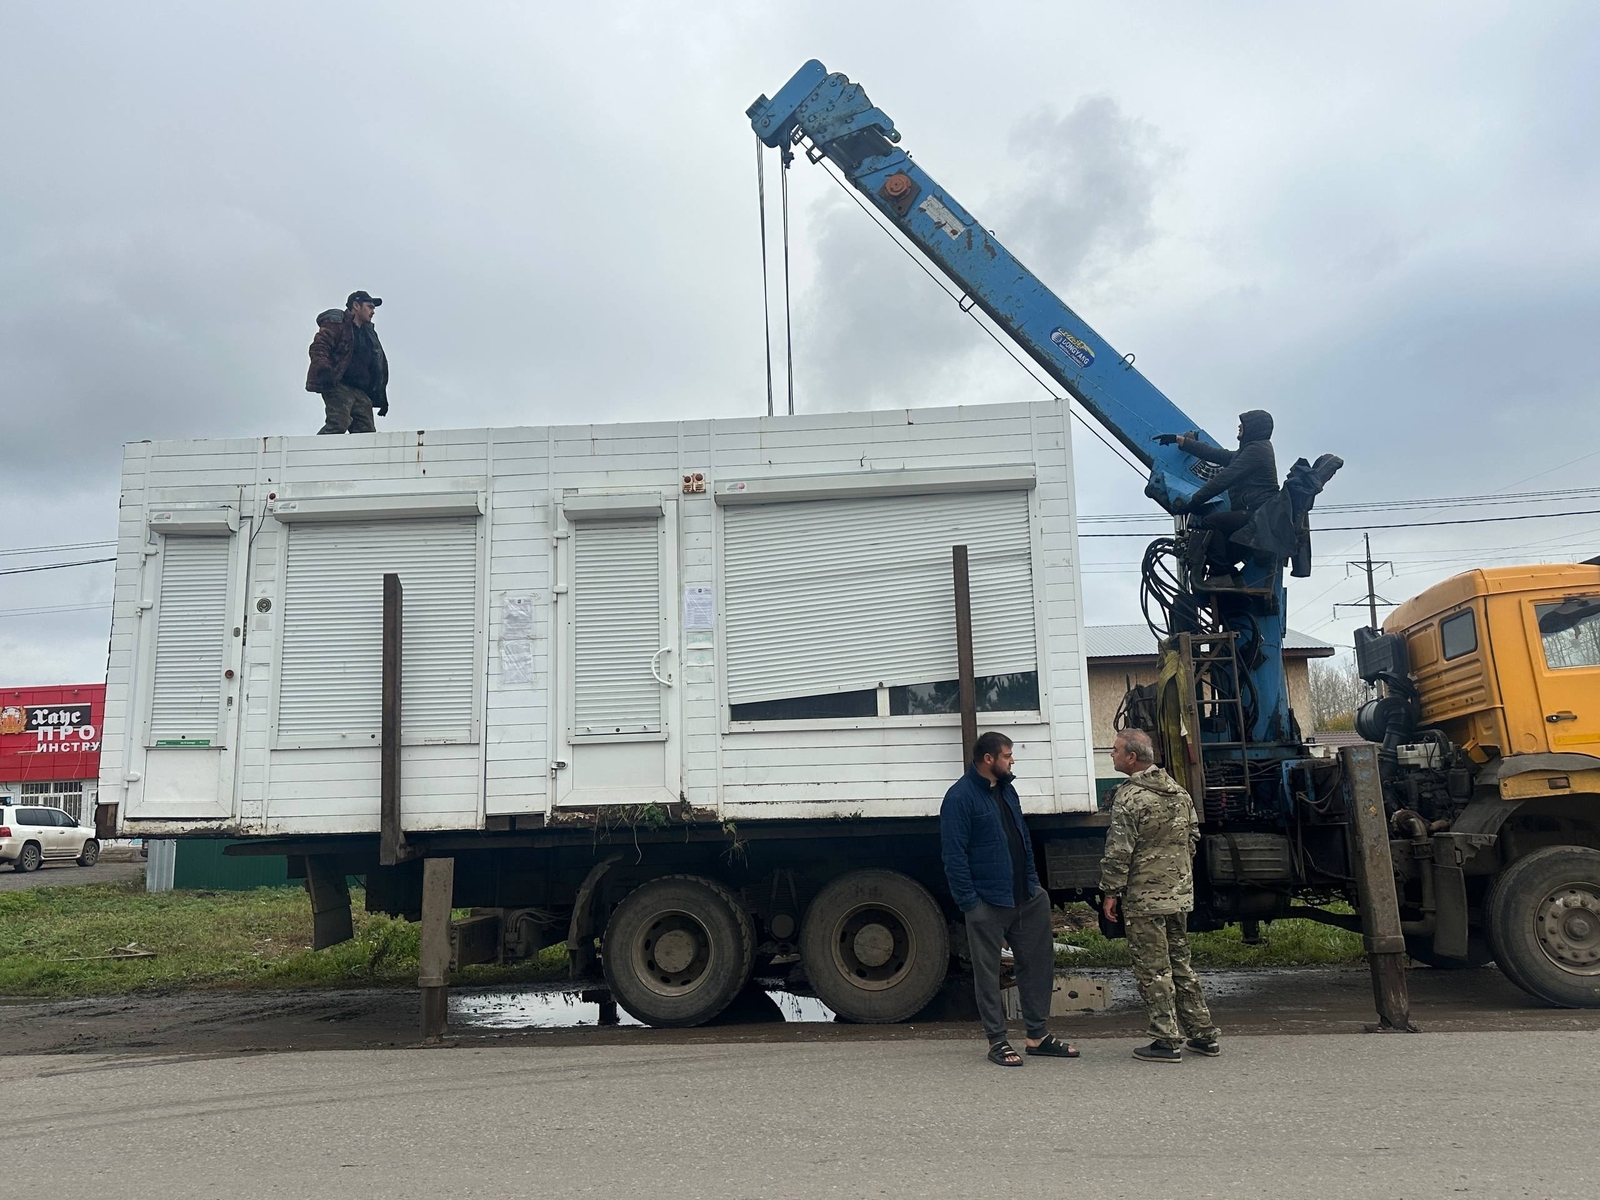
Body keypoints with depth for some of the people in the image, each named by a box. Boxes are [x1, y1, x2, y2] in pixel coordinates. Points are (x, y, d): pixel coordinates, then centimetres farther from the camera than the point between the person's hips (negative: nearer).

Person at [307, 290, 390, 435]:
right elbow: (318, 347, -11)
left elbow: (380, 365, 28)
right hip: (338, 386, -8)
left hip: (361, 391, 8)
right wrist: (323, 369, -29)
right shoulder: (335, 324, 1)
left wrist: (381, 396, 21)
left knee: (367, 431, -2)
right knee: (338, 424, -24)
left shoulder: (369, 333, 26)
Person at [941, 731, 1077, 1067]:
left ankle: (1039, 1035, 24)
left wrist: (1034, 881, 13)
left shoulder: (1006, 790, 13)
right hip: (988, 903, -8)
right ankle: (997, 1042, 15)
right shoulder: (960, 797, -13)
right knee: (988, 974, 4)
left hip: (1026, 898, 8)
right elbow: (954, 855, -16)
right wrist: (969, 901, -17)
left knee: (1038, 964, 12)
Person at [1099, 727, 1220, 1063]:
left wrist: (1111, 893, -8)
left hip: (1144, 898, -8)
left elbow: (1119, 852, -17)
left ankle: (1167, 1041, 7)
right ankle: (1203, 1034, 22)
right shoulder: (1178, 791, 8)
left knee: (1152, 969, 2)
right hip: (1180, 894, 8)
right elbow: (1193, 836, 17)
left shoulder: (1129, 797, -16)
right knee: (1180, 962, 17)